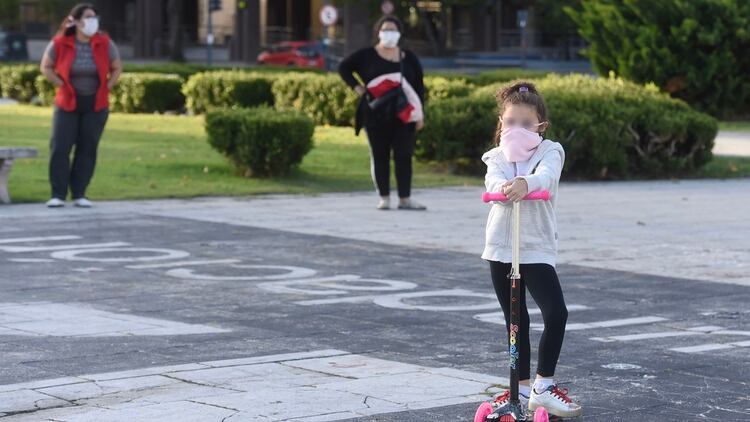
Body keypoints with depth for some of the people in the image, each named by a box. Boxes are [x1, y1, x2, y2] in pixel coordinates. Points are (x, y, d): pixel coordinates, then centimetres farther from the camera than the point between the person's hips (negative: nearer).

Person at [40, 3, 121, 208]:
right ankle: (58, 195, -3)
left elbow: (117, 68, 7)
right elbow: (46, 67, 3)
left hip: (96, 105, 1)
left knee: (87, 149, 2)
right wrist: (62, 86, -6)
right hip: (67, 103, -1)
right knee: (60, 148, -8)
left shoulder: (104, 43, -6)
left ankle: (79, 194, 9)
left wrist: (105, 89, -2)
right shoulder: (60, 43, -10)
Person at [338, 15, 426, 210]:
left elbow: (419, 86, 11)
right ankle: (384, 198, 8)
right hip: (376, 114, -1)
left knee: (403, 155, -2)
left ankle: (405, 198, 1)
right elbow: (344, 67, 12)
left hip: (403, 114, 1)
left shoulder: (409, 58, 10)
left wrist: (420, 113, 5)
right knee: (379, 155, 1)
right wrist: (356, 86, -1)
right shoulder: (366, 56, 4)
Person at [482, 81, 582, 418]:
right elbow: (493, 180, -16)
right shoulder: (497, 156, 6)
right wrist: (503, 187, -41)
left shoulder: (550, 151, -1)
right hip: (501, 248, 3)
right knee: (516, 320, 13)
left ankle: (543, 385, -4)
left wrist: (524, 183, -46)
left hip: (537, 248, -3)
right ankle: (523, 387, 24)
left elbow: (546, 176, -23)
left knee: (556, 314, -16)